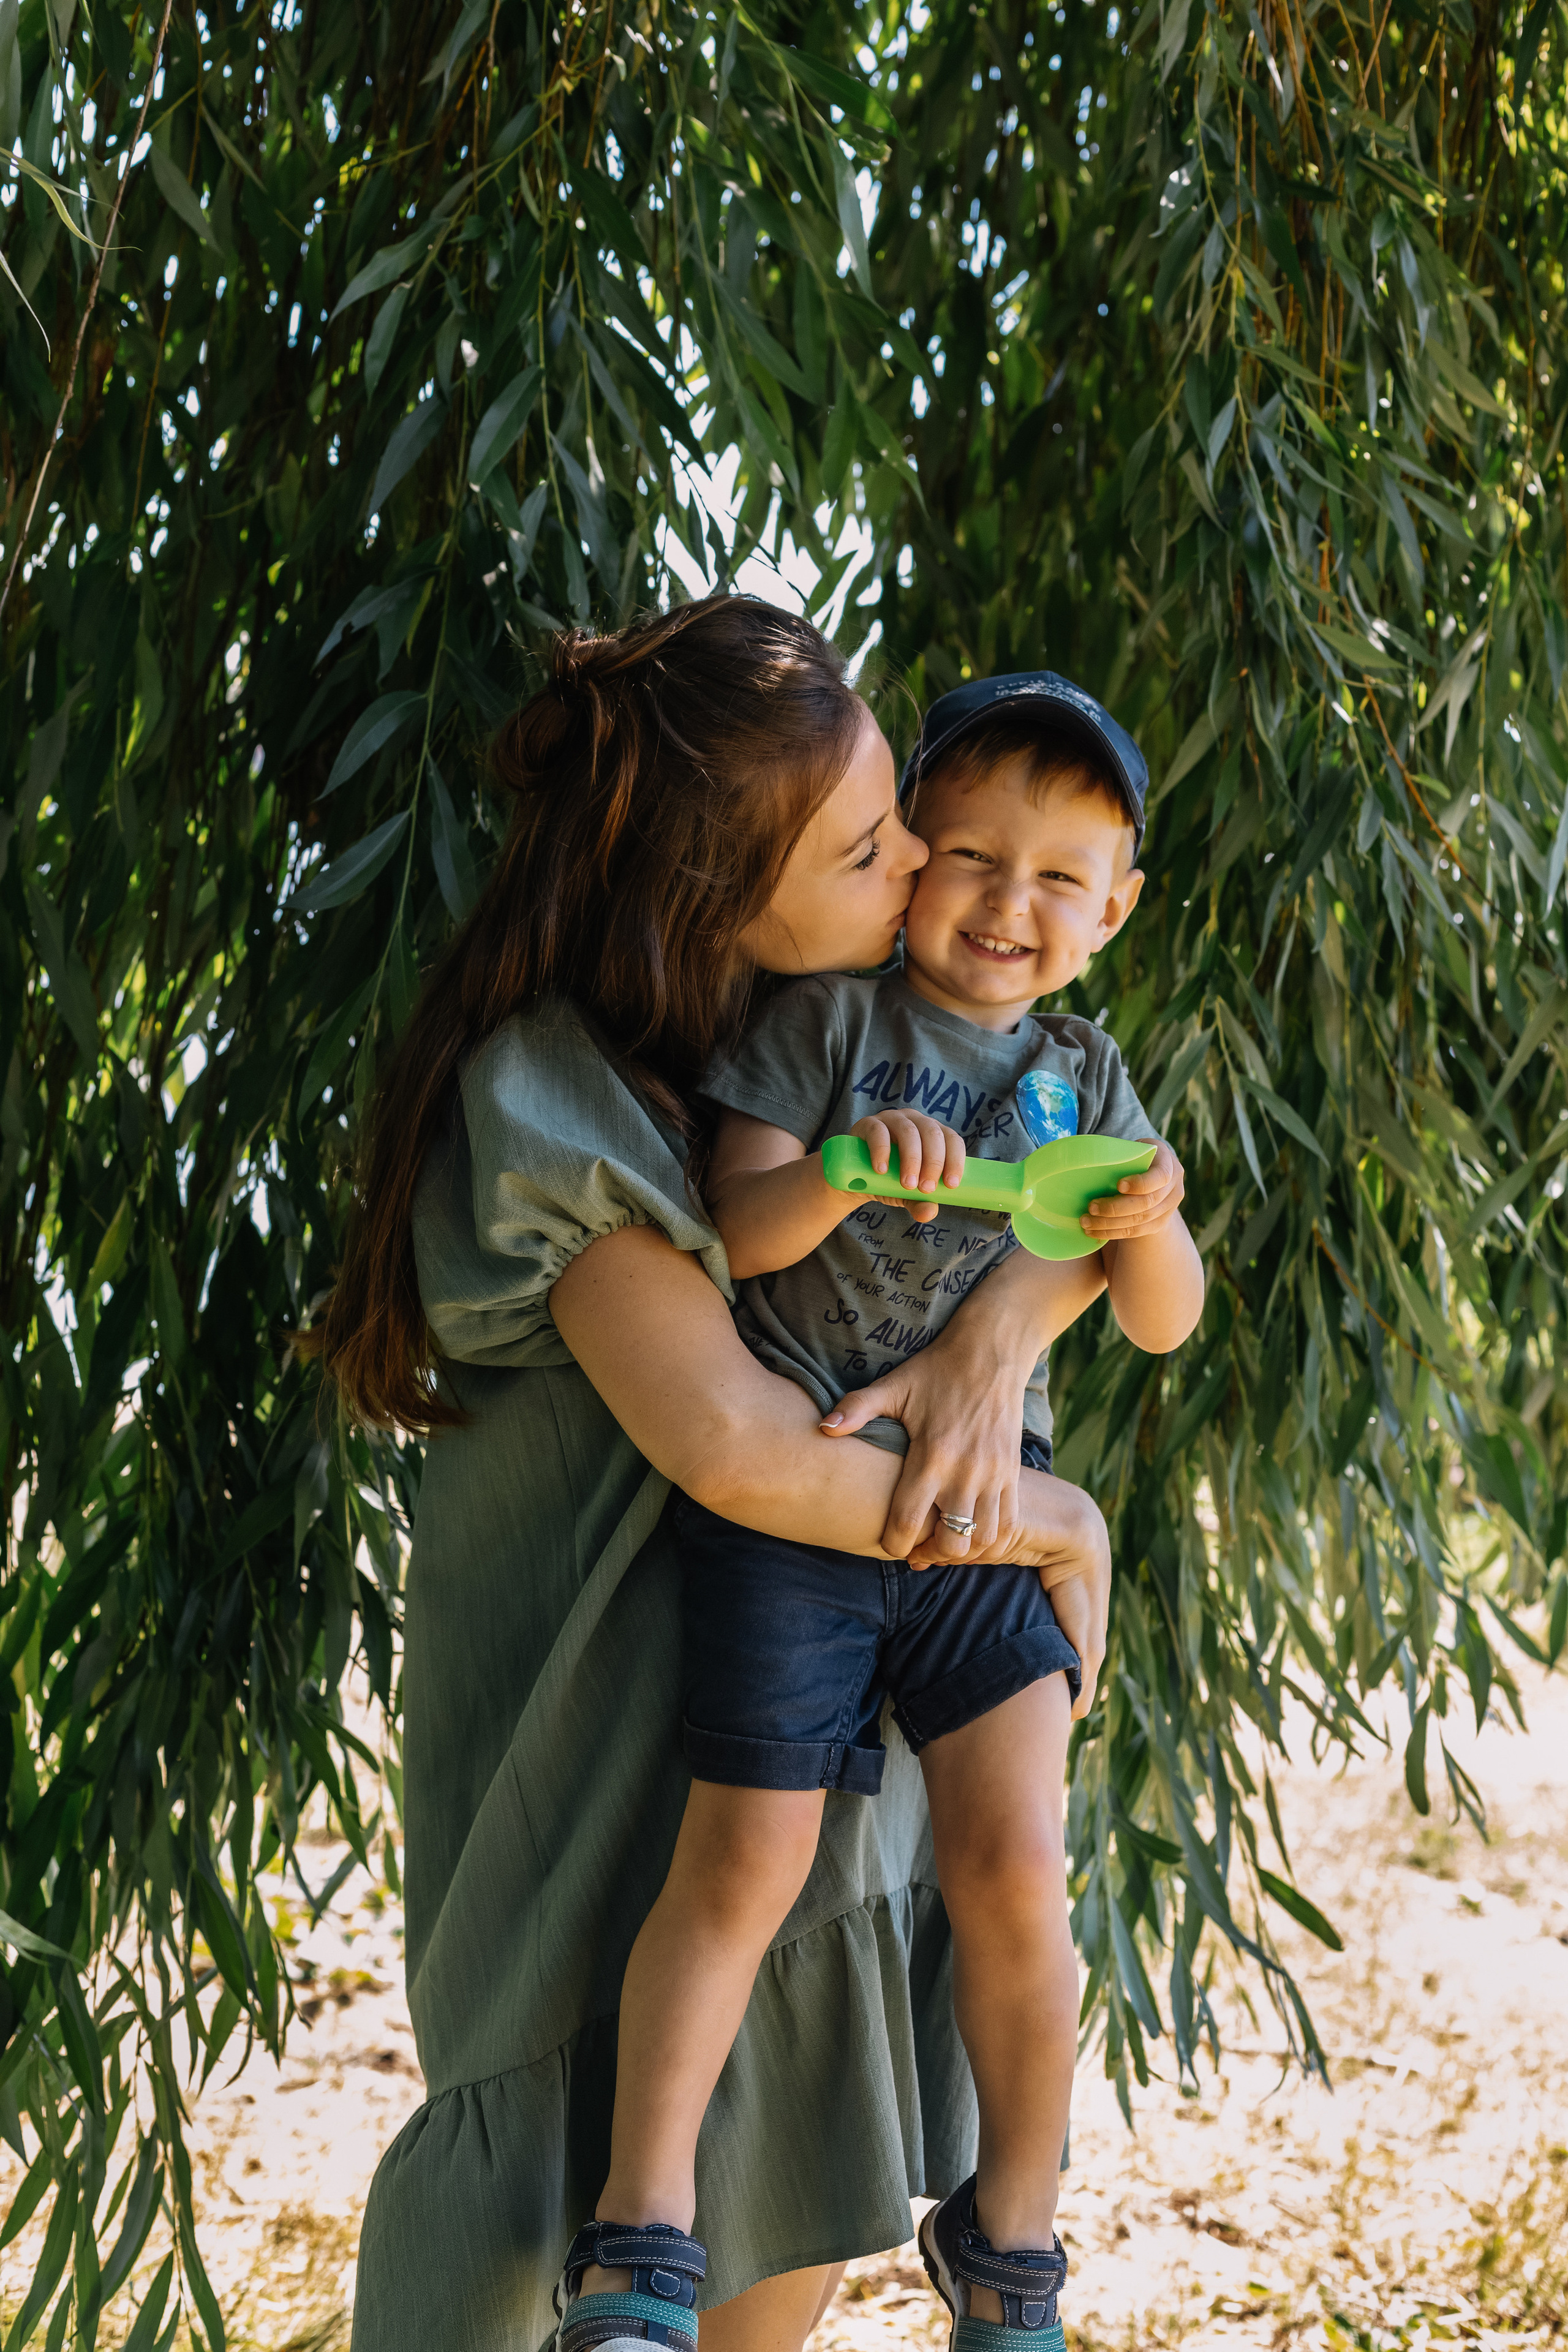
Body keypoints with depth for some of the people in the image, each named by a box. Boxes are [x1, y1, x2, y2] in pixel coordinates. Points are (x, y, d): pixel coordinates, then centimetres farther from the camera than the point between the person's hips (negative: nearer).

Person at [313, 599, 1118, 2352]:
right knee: (564, 2126, 5)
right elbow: (732, 1445, -32)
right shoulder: (550, 1093, -23)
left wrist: (1001, 1330, -19)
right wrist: (1049, 1527, -21)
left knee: (803, 2202, 16)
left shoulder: (853, 1014, -1)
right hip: (611, 1706, -7)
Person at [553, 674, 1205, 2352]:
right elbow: (739, 1228, -8)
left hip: (982, 1513, 3)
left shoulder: (1081, 1079, 11)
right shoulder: (826, 1021, 0)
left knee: (1011, 1873, -4)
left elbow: (1161, 1326, 11)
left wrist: (1150, 1227, -11)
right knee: (742, 1864, -5)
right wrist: (847, 1165, -28)